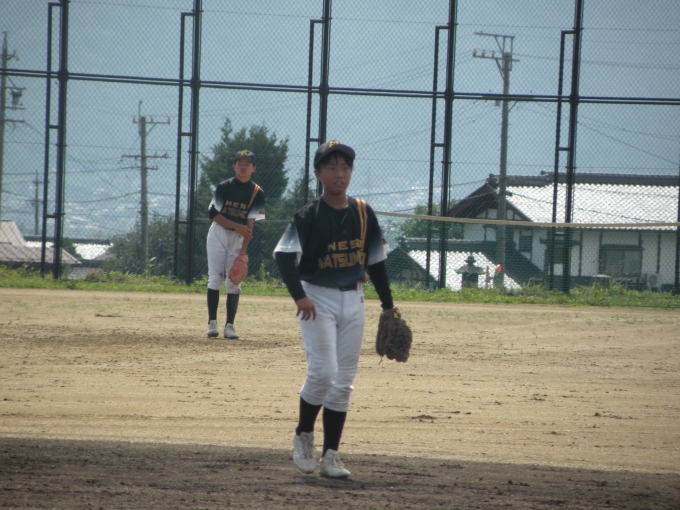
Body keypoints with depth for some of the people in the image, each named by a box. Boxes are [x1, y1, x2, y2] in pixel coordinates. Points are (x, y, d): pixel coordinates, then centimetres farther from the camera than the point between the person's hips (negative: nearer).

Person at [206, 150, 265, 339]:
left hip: (238, 238, 1)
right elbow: (213, 213, -9)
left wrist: (243, 249, -16)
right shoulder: (224, 187, -6)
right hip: (218, 233, -1)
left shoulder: (257, 193, -4)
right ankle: (212, 323, -6)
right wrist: (237, 226, -19)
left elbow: (250, 223, -9)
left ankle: (230, 325, -4)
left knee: (234, 282, -4)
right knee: (215, 278, -7)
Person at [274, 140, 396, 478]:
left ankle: (330, 455, 10)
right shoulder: (309, 216, -11)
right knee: (323, 371, -15)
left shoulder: (363, 213, 4)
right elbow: (283, 254, -21)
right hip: (317, 299, -5)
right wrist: (299, 295, -34)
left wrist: (388, 304, 14)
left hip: (353, 300, 5)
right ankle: (303, 436, 8)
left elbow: (375, 260, 12)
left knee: (343, 382, 4)